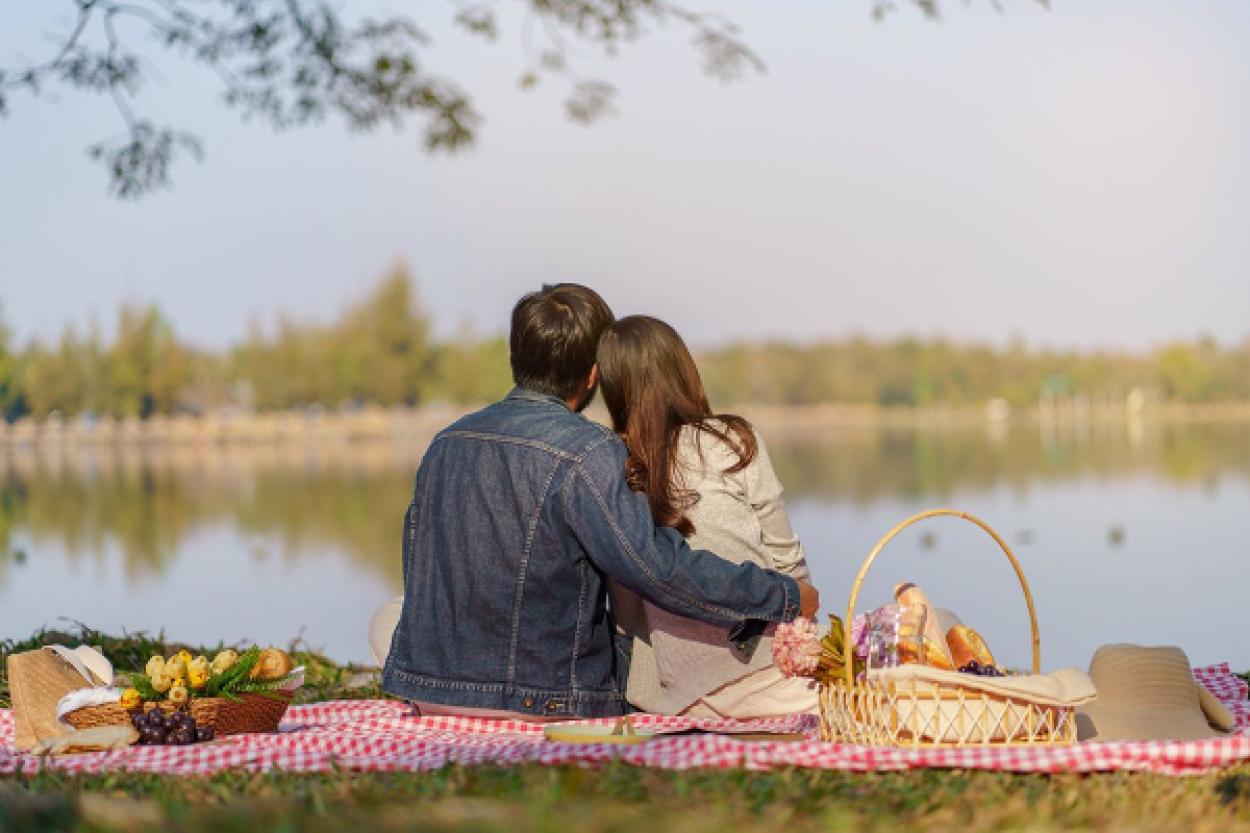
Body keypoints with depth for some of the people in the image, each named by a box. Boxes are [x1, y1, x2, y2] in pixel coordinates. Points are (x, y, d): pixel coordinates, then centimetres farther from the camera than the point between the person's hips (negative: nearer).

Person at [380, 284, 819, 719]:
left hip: (428, 690, 6)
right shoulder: (584, 451, -13)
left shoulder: (446, 441, 9)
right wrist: (787, 598, -11)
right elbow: (655, 564, -20)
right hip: (534, 702, -6)